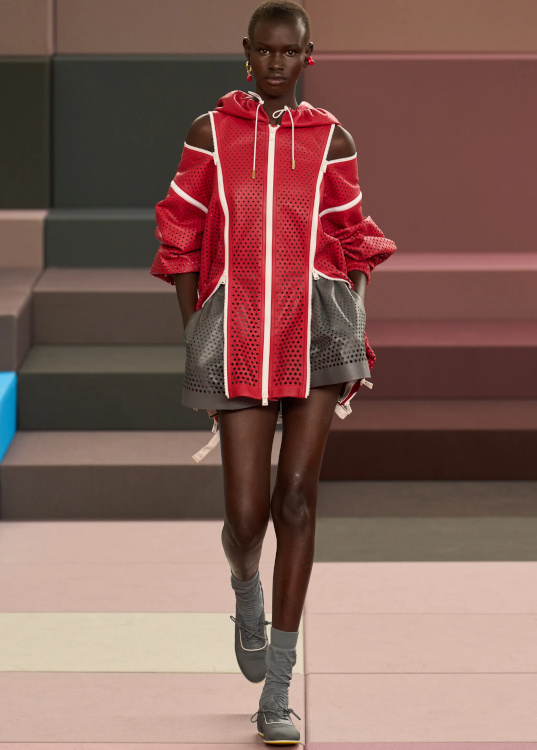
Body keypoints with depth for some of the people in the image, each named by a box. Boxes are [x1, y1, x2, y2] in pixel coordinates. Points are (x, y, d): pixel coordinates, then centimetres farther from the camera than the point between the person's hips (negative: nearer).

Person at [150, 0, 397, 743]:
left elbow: (352, 241, 10)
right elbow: (182, 239, 8)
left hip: (316, 328, 0)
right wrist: (194, 341, 5)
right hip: (237, 335, 0)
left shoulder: (331, 138, 7)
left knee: (297, 497, -5)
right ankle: (246, 585, 36)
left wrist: (359, 337, 3)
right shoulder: (210, 132, 6)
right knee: (247, 512, -5)